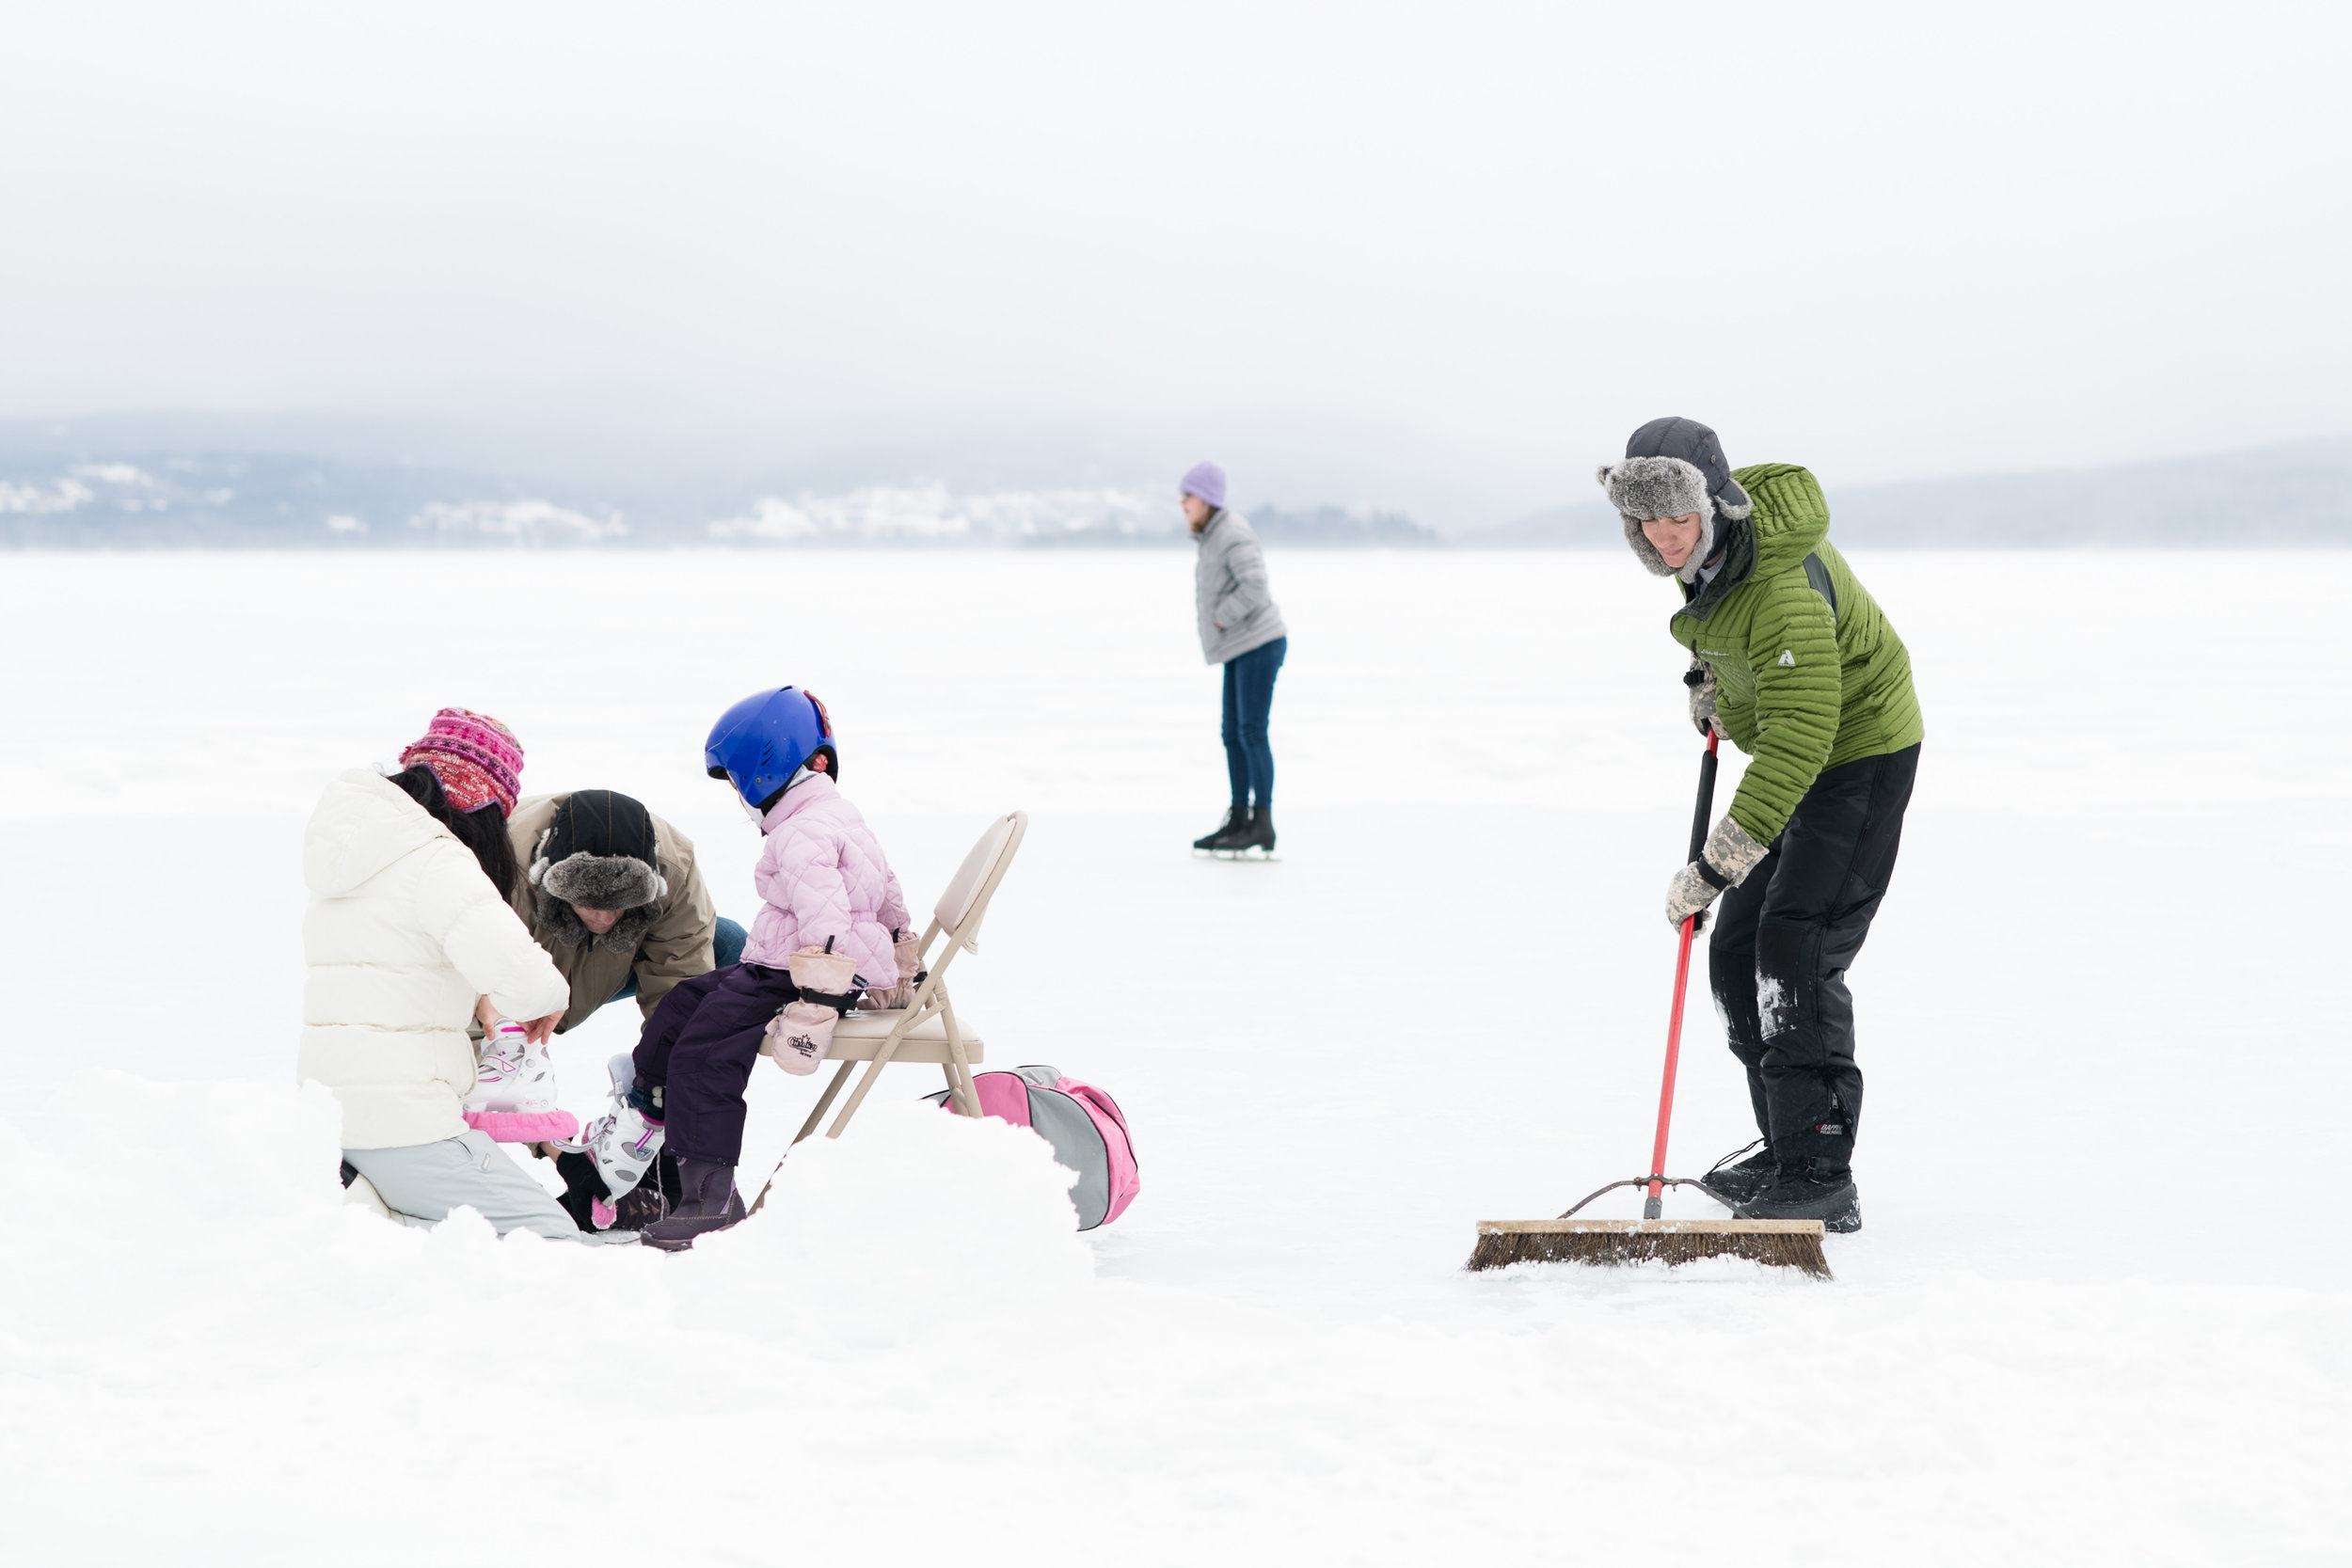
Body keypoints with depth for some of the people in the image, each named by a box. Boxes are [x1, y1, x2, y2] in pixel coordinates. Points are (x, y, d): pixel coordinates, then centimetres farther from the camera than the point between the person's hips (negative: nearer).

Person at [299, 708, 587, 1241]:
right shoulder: (438, 865, -14)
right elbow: (518, 974, -26)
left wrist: (472, 996, 16)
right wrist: (548, 996, -3)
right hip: (400, 1118, -9)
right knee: (551, 1240, -8)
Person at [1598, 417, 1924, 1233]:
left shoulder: (1783, 591, -35)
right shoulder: (1714, 528, -7)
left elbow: (1798, 741, -39)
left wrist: (1714, 866, -40)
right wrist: (1708, 672, 13)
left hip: (1860, 752, -10)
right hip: (1797, 753, 10)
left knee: (1796, 952, -20)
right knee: (1736, 952, 10)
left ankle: (1821, 1176, -19)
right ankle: (1784, 1144, 23)